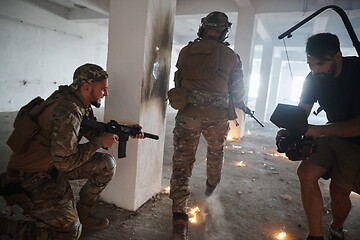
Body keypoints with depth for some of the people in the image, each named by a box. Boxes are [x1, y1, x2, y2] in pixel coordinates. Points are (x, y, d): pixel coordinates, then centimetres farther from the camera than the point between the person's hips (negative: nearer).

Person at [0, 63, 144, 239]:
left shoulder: (81, 104, -2)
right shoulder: (68, 112, -30)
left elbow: (93, 132, 6)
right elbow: (65, 162, -27)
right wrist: (99, 142, -19)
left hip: (54, 164, 9)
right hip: (30, 177, -8)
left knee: (107, 164, 0)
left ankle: (81, 212, 16)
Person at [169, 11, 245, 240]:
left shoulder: (187, 50, 6)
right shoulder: (232, 56, 4)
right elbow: (237, 90, 8)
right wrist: (235, 108, 27)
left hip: (188, 113, 0)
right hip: (217, 116, 1)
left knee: (182, 162, 4)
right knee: (216, 153, 28)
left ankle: (179, 216, 2)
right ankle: (211, 187, 52)